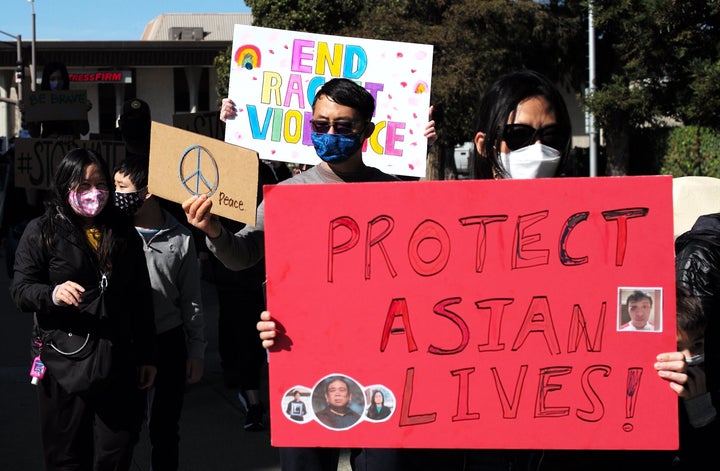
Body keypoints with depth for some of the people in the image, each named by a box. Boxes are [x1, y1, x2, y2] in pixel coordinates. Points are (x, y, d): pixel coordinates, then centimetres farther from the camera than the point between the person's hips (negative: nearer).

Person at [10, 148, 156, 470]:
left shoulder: (124, 233, 13)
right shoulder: (42, 232, 1)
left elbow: (142, 300, 16)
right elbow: (19, 291, -3)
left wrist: (147, 356, 15)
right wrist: (53, 294, -25)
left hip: (118, 364, 3)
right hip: (64, 366, -3)